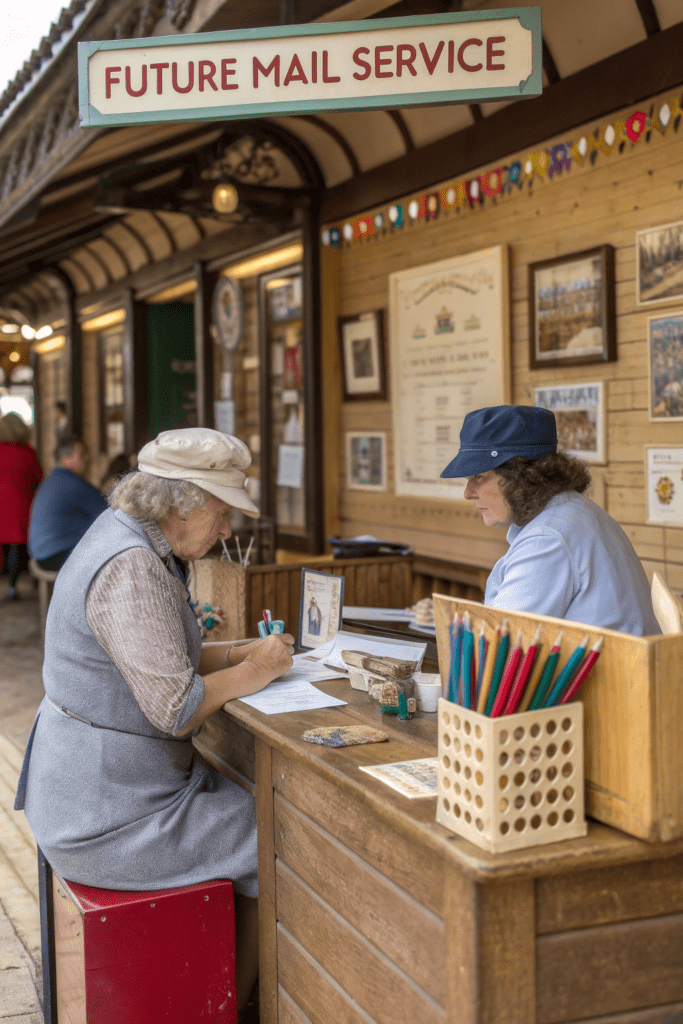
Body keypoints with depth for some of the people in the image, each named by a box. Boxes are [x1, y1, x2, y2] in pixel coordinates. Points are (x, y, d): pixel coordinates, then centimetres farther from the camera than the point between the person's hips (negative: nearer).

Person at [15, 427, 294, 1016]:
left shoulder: (126, 538, 8)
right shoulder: (132, 568, -25)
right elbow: (175, 708, -29)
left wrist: (243, 653, 7)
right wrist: (254, 671, -13)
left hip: (96, 785, 10)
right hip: (110, 814, -10)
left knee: (253, 805, 15)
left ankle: (228, 988, 24)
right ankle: (228, 1009, 17)